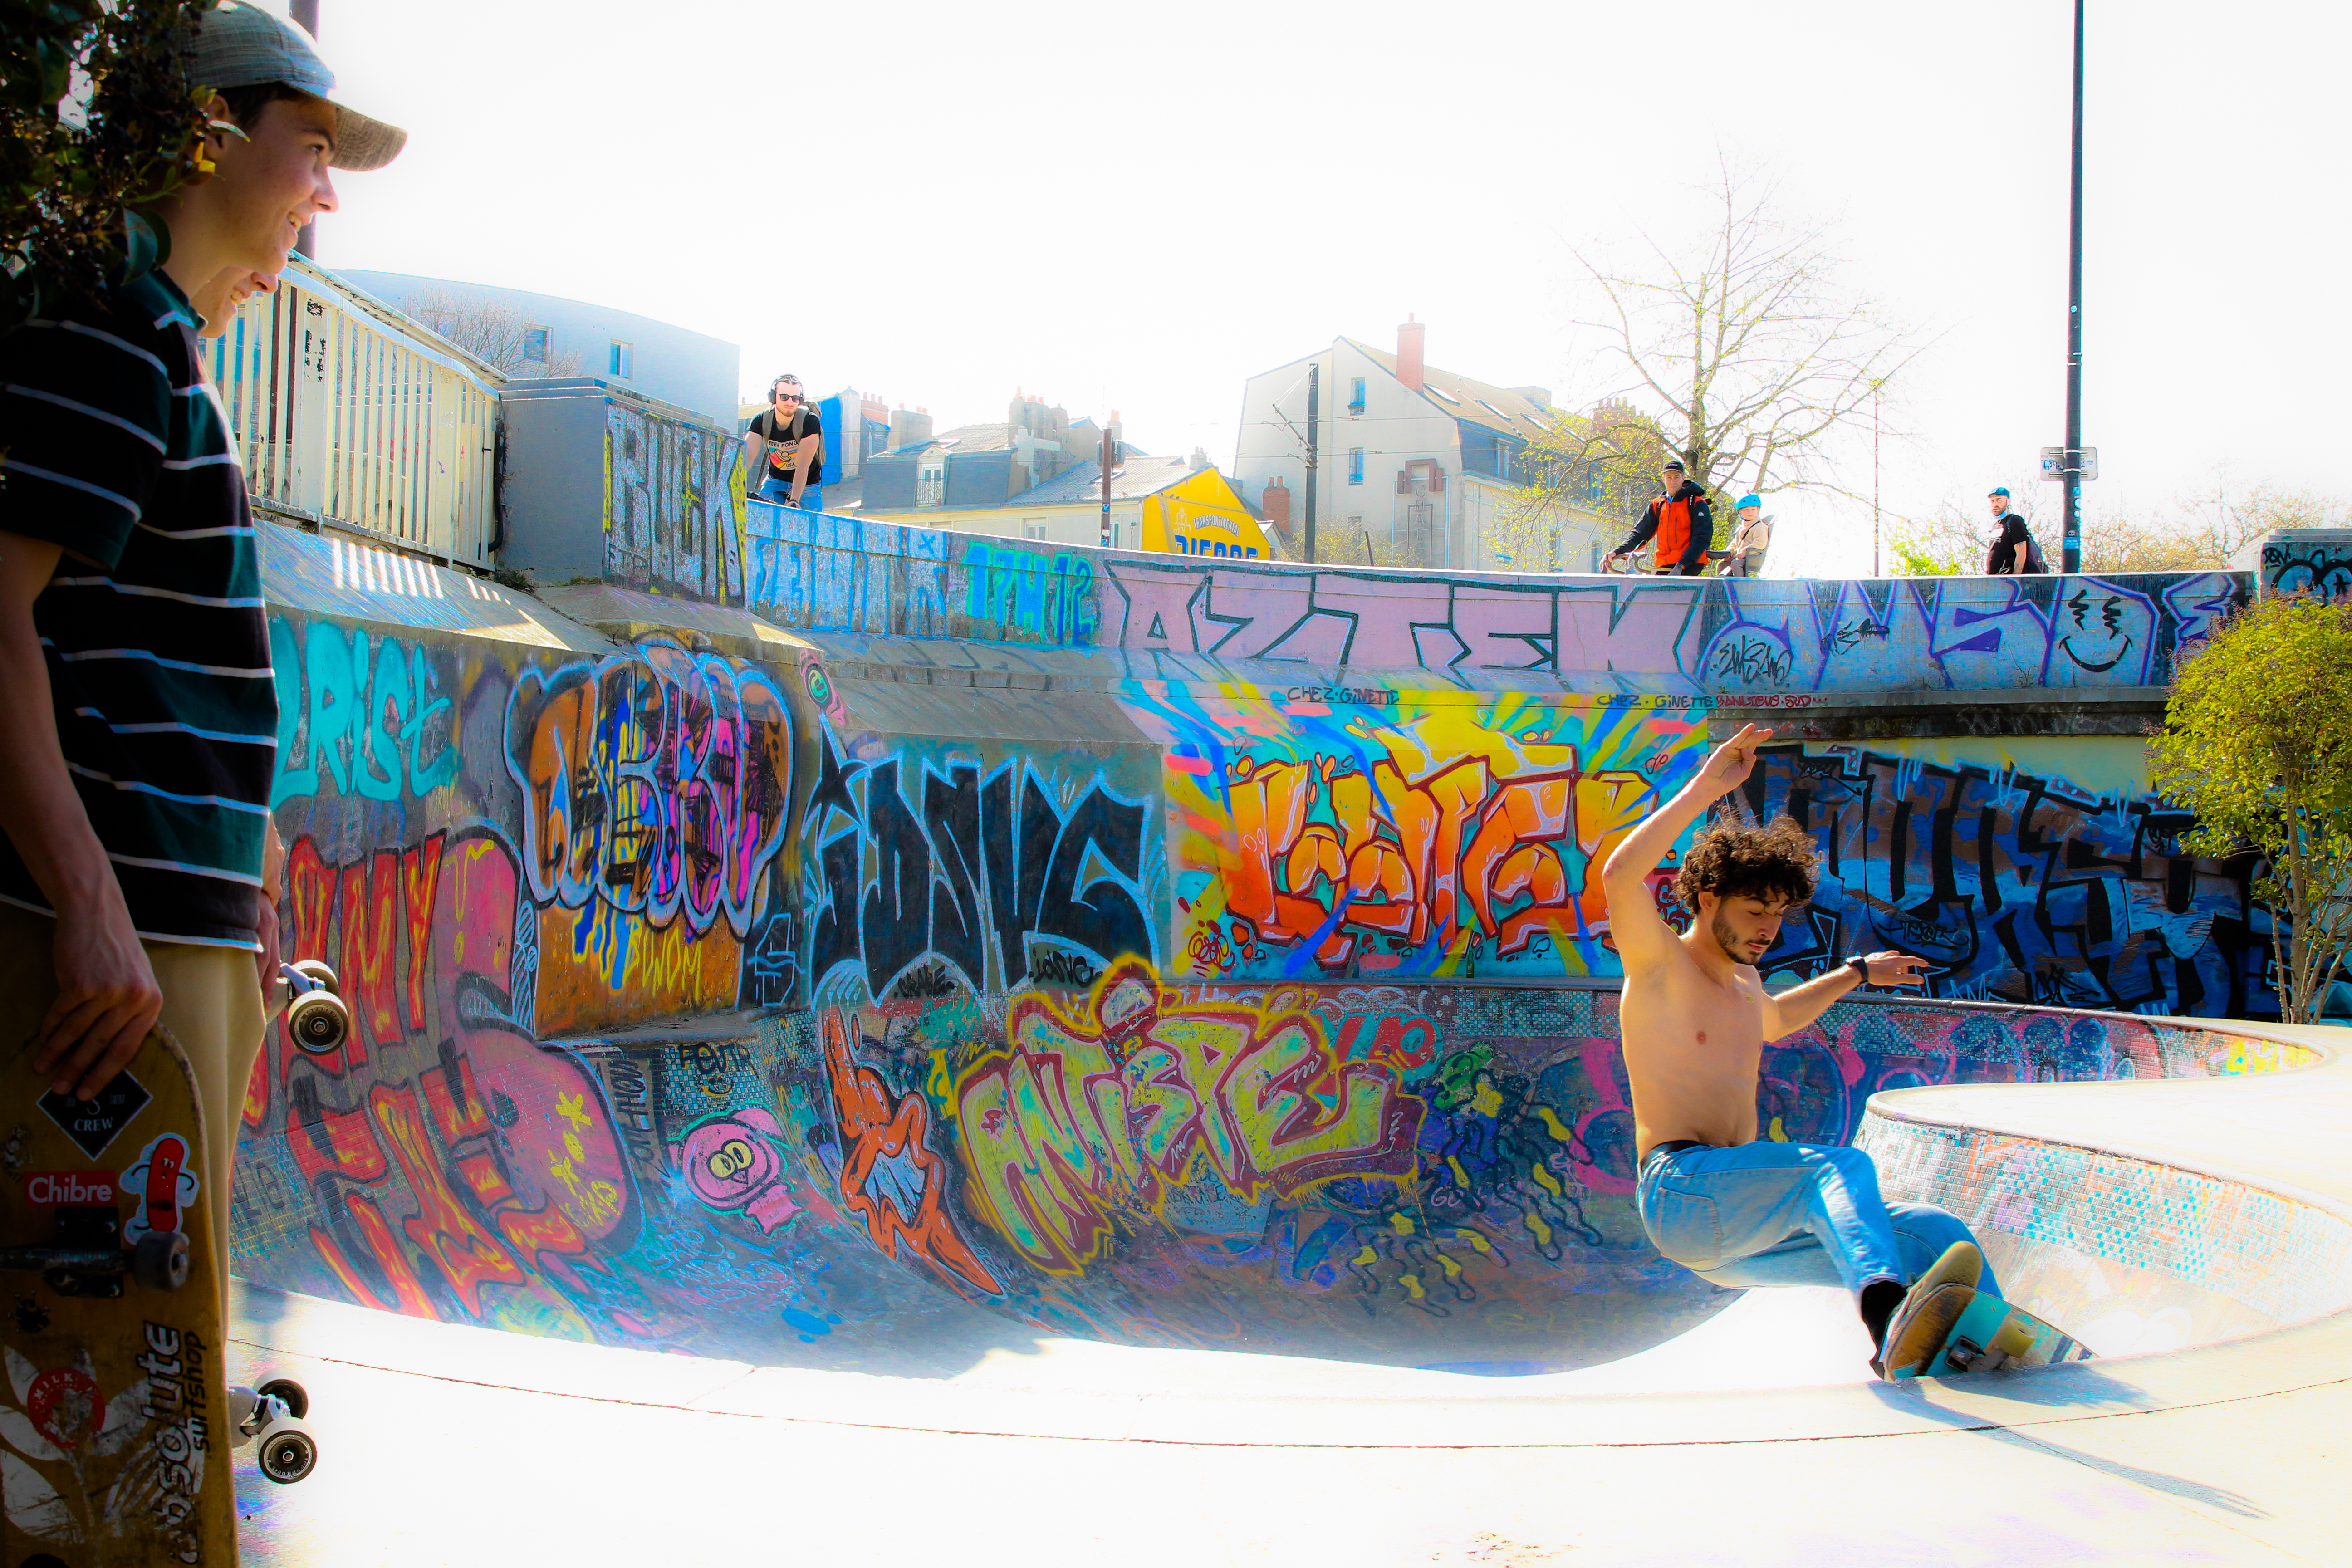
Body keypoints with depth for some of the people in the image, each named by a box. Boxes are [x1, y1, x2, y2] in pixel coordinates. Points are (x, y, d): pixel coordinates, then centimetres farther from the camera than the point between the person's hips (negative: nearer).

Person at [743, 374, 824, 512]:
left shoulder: (810, 421, -23)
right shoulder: (761, 420, -14)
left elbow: (803, 465, -31)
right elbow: (747, 456, -24)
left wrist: (794, 501, -42)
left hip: (807, 484, -2)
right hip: (775, 479, 2)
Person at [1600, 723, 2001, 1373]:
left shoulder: (1743, 983, 22)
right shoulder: (1660, 964, -3)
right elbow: (1620, 876, -25)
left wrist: (1856, 973, 48)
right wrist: (1706, 788, -27)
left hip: (1737, 1229, 9)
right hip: (1680, 1190, -9)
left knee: (1938, 1234, -6)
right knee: (1842, 1166, -34)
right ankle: (1887, 1314, -60)